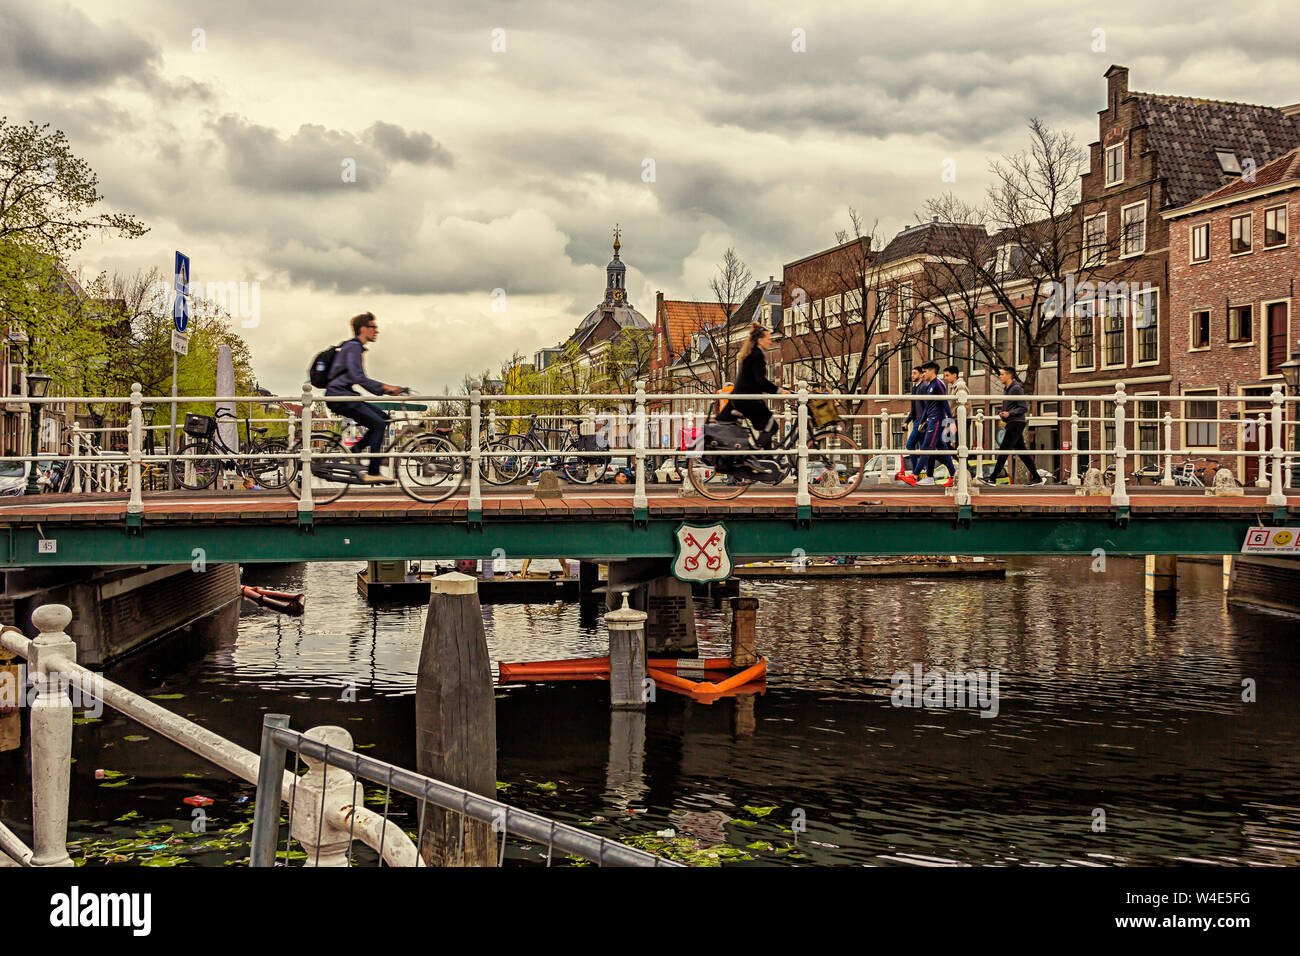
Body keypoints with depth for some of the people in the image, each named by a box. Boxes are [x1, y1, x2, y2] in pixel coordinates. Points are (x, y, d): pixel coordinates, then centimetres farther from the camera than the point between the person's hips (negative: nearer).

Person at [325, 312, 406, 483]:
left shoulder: (355, 347, 22)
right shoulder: (353, 347, -10)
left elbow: (361, 379, 25)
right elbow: (358, 377, -22)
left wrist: (386, 390, 16)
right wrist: (384, 387, -20)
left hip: (346, 395, 10)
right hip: (339, 396, -10)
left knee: (384, 418, 7)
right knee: (379, 424, -15)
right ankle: (373, 473, -16)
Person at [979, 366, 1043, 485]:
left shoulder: (1016, 388, -11)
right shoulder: (1006, 389, 16)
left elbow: (1024, 408, -14)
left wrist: (1009, 413, -24)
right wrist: (1001, 412, 8)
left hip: (1016, 423, -10)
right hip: (1010, 423, 10)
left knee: (1003, 450, -9)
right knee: (1021, 451, 9)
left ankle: (993, 478, -9)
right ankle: (1037, 478, 12)